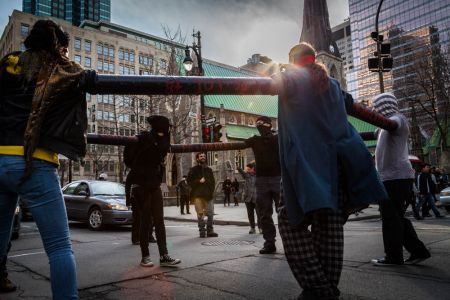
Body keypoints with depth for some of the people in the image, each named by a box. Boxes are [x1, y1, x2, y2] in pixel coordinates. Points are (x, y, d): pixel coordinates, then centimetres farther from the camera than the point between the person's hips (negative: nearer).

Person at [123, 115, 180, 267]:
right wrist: (138, 170, 1)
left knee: (159, 220, 1)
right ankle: (145, 256, 11)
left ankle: (164, 256, 3)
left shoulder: (163, 141, 6)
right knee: (146, 220, -1)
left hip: (155, 185, 6)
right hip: (141, 184, -6)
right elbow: (129, 157, -10)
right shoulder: (145, 138, -13)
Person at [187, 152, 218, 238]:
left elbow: (213, 181, 14)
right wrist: (199, 181, -13)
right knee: (200, 214, -3)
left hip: (208, 195, 3)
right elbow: (189, 181, -1)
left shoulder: (209, 169, 16)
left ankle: (210, 231, 11)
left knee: (210, 213, 1)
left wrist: (211, 191, 0)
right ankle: (202, 231, 5)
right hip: (198, 195, -3)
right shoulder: (193, 169, 5)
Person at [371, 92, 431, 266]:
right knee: (397, 218, 13)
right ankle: (418, 251, 17)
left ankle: (393, 256, 2)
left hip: (394, 177, -10)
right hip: (393, 176, 10)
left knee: (390, 218, -5)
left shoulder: (397, 118, -7)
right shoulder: (388, 125, 25)